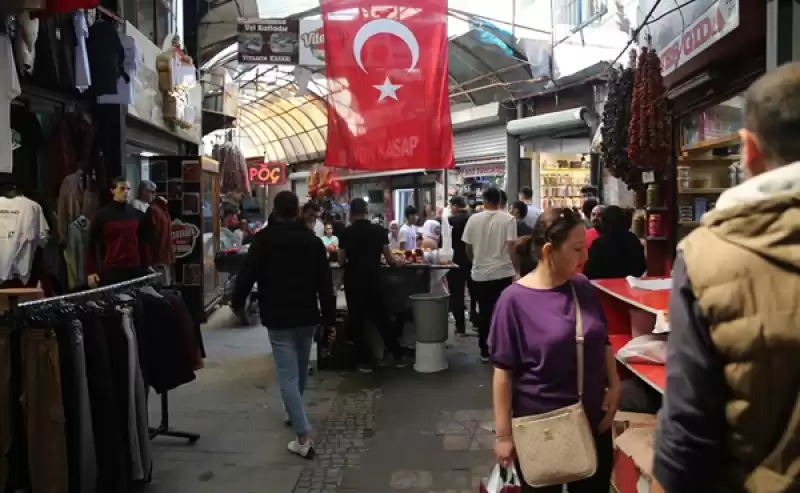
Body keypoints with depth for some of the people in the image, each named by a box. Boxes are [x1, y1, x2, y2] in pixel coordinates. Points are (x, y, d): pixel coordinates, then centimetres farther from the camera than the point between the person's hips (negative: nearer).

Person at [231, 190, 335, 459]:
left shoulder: (263, 239, -7)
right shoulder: (312, 240, 3)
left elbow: (247, 274, -6)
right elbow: (325, 283, 1)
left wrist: (237, 302, 12)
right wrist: (329, 318, 6)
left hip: (278, 317, -4)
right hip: (307, 315, 4)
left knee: (287, 375, -5)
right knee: (300, 370, 22)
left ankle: (303, 437, -10)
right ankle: (295, 414, 42)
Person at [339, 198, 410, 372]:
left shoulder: (347, 233, -5)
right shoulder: (379, 230, 0)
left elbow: (341, 261, 2)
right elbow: (389, 258, 3)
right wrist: (395, 262, 25)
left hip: (354, 281, -2)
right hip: (373, 279, 2)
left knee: (357, 321, 7)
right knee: (382, 318, 13)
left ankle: (366, 361, 9)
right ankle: (398, 356, 18)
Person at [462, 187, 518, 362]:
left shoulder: (474, 219, -1)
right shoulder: (508, 219, -7)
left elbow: (468, 247, 4)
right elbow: (511, 246, -11)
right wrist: (514, 268, 0)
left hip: (481, 273, 2)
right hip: (503, 272, -1)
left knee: (484, 313, 10)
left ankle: (484, 351, 15)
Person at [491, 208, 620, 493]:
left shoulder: (584, 288, -1)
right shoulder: (515, 300, -16)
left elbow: (603, 342, 12)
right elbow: (503, 371, -13)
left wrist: (614, 386, 3)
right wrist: (503, 434, -11)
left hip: (593, 420, 5)